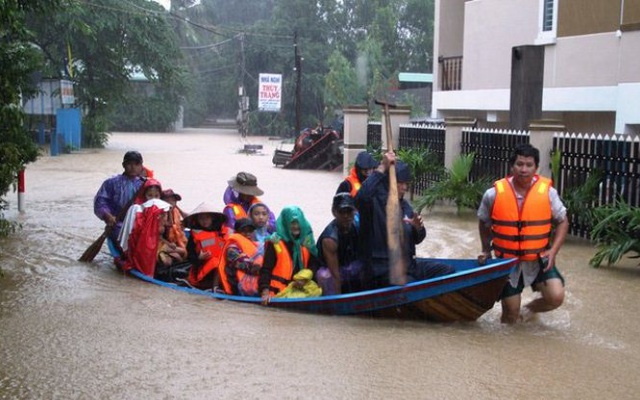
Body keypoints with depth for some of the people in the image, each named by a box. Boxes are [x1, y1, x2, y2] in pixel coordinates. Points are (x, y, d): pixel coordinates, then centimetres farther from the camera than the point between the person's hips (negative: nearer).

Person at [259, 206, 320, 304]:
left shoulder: (307, 241, 12)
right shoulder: (275, 243, -1)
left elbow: (313, 263, 11)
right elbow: (266, 269, -5)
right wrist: (265, 292, -18)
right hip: (279, 290, -5)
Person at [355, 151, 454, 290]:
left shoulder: (404, 205, 12)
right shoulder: (374, 202, -11)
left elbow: (416, 240, 21)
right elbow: (361, 197, -39)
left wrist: (418, 228, -3)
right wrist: (382, 168, -31)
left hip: (408, 264, 8)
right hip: (383, 270, -8)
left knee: (448, 271, 6)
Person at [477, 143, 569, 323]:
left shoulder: (547, 192, -11)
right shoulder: (494, 194, -10)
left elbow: (562, 222, 0)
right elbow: (483, 222, 8)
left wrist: (553, 251, -10)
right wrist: (486, 250, 10)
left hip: (539, 260, 0)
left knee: (556, 296, -21)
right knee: (510, 319, 4)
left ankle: (530, 308, 13)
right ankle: (512, 312, 42)